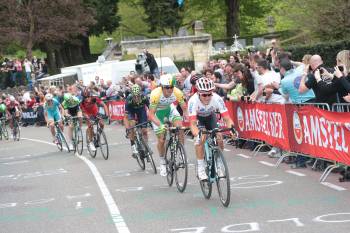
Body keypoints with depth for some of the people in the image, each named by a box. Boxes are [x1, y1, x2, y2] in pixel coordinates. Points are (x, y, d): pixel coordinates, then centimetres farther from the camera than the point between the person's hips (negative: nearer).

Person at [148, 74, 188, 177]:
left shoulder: (177, 92, -29)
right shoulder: (156, 94, -37)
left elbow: (184, 108, -19)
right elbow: (151, 114, -35)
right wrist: (160, 125, -50)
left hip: (169, 108, 2)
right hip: (157, 111, -2)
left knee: (180, 127, -23)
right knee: (161, 140, -6)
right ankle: (162, 163, 17)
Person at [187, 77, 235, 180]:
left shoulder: (217, 99, -34)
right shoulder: (193, 101, -38)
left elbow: (227, 118, -34)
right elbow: (193, 124, -42)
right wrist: (197, 134, -61)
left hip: (210, 116, 2)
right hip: (198, 118, -2)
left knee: (219, 137, -16)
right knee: (200, 138, -25)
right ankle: (201, 169, -16)